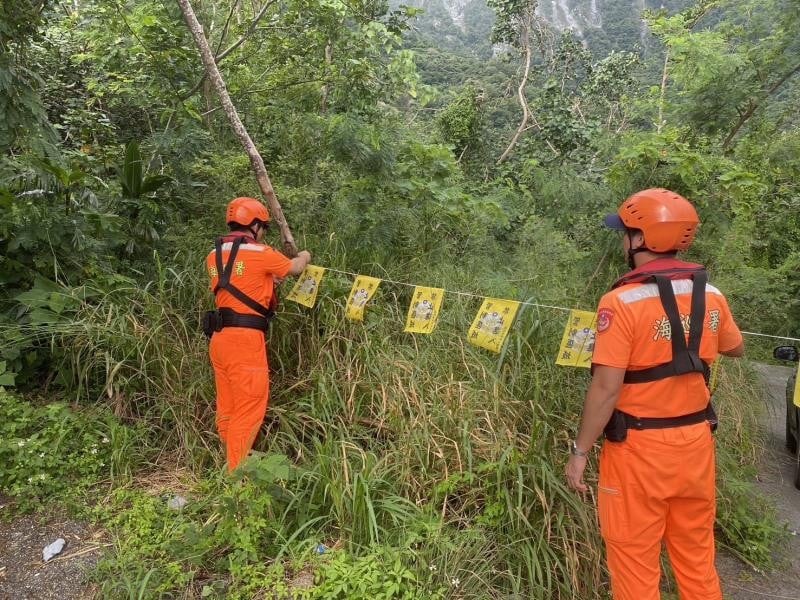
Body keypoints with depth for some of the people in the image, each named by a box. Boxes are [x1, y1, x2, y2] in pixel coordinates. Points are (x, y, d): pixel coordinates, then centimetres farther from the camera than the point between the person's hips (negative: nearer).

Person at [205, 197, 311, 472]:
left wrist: (267, 279, 32)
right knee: (249, 410, -1)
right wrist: (304, 256, 31)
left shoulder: (214, 256, 12)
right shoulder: (260, 253, -7)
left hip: (219, 337, 8)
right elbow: (295, 268, 10)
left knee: (227, 409, 14)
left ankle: (233, 466, 26)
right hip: (245, 338, -8)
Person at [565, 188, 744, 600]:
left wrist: (580, 451, -12)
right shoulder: (711, 296, -1)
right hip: (695, 442, 6)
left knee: (635, 560, 13)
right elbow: (735, 348, 18)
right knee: (697, 556, 23)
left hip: (640, 449, -6)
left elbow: (606, 388, -22)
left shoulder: (622, 302, -20)